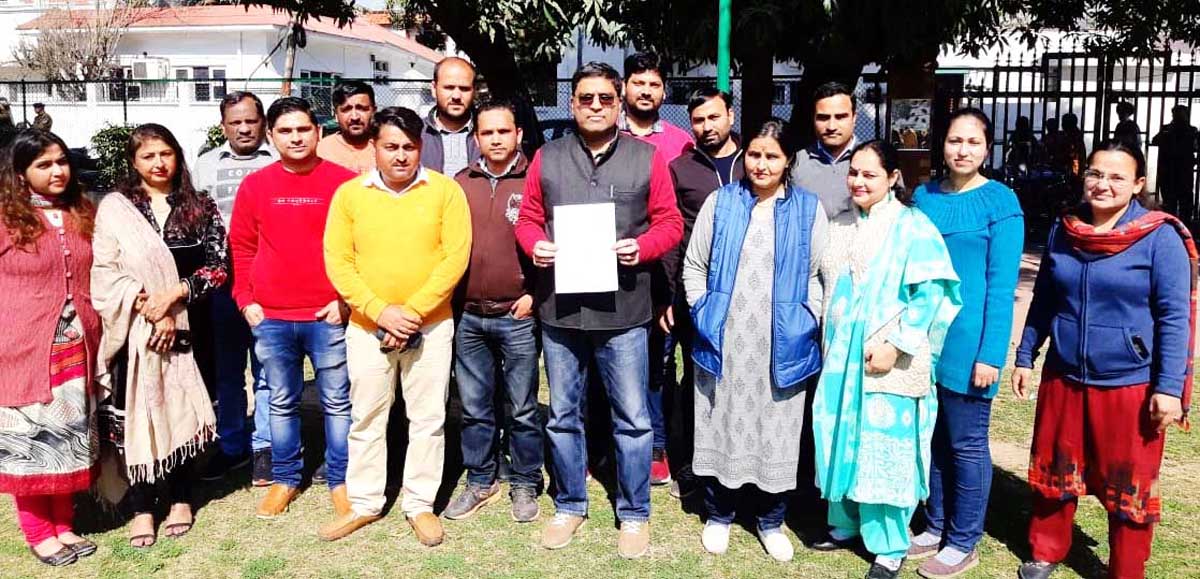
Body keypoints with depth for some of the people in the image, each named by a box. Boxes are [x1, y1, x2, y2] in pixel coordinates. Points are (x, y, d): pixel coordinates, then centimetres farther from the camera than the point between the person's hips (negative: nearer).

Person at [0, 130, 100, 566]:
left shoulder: (83, 215, 7)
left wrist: (93, 335, 6)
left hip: (76, 347, 4)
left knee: (70, 435, 12)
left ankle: (64, 524, 25)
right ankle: (39, 533, 18)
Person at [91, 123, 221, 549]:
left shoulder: (201, 206, 6)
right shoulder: (114, 208, 3)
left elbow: (218, 266, -1)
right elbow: (104, 272, -5)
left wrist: (173, 295, -14)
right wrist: (149, 310, -14)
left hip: (187, 327, 1)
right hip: (135, 329, -1)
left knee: (182, 409, 8)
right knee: (136, 413, 0)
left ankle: (180, 497, 23)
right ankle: (141, 507, 11)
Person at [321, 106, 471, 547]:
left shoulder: (445, 190, -4)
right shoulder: (349, 194, 1)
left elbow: (455, 257, -9)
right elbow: (338, 262, -3)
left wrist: (412, 312, -14)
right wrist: (380, 311, -14)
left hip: (430, 326, -1)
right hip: (367, 326, 1)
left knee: (427, 419, 7)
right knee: (366, 418, 11)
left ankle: (420, 505, 22)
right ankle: (364, 504, 27)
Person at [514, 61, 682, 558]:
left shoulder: (647, 158, 1)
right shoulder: (546, 158, 6)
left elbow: (669, 222, 2)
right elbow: (528, 217, 10)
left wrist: (641, 247, -16)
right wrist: (535, 246, -10)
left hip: (623, 311, -2)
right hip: (559, 309, 2)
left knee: (633, 420, 5)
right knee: (563, 416, 14)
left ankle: (634, 514, 22)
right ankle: (570, 505, 32)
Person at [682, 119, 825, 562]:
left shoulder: (808, 209, 3)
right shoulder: (720, 202, 3)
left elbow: (821, 274, 6)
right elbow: (694, 265, 7)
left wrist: (807, 319, -3)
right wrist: (703, 310, -1)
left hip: (782, 345, 0)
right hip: (723, 342, 1)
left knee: (775, 431, 8)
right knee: (722, 426, 9)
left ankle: (771, 520, 26)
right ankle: (718, 515, 26)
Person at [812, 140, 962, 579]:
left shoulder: (912, 227, -10)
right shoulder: (840, 227, 12)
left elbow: (929, 293, -15)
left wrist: (894, 345, -18)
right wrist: (827, 339, 14)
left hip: (887, 362, -6)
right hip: (840, 357, 7)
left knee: (884, 448, -1)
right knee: (840, 441, 13)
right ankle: (844, 525, 30)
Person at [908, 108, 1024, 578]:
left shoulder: (1000, 202, -7)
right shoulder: (924, 197, 7)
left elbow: (1001, 285, -10)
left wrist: (991, 353, -14)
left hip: (967, 343, -5)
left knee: (966, 444, 6)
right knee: (930, 437, 15)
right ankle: (935, 526, 30)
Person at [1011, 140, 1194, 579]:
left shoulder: (1160, 237, -11)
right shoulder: (1063, 231, 3)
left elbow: (1174, 317, -11)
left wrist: (1169, 388, -15)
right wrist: (1024, 357, 10)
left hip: (1130, 384, -4)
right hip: (1063, 377, 4)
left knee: (1129, 486, 9)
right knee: (1054, 472, 16)